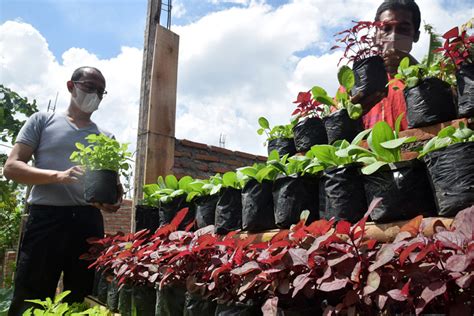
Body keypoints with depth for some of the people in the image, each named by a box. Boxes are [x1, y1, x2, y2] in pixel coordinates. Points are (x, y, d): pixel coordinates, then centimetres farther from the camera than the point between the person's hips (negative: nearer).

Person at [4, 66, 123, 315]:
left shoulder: (106, 138, 16)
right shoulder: (43, 121, 8)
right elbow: (11, 167, 0)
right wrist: (58, 176, -17)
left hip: (89, 222, 3)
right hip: (46, 218, -3)